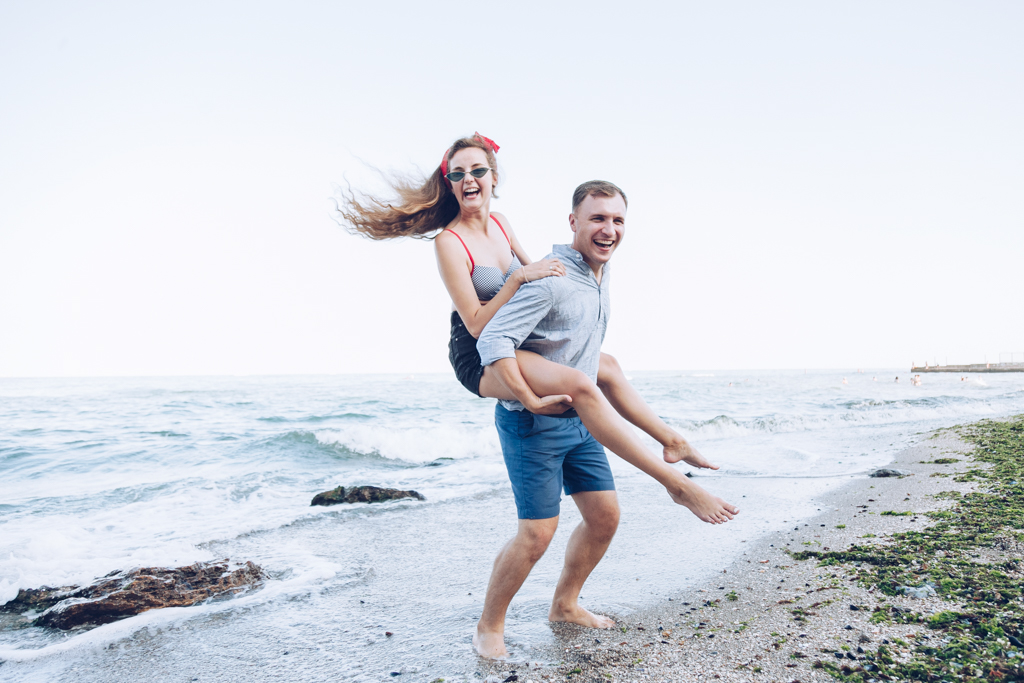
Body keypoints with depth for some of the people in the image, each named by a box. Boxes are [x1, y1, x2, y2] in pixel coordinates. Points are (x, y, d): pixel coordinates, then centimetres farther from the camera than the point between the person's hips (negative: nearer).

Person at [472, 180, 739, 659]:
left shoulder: (601, 271, 7)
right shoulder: (550, 279, -21)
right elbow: (493, 342, -28)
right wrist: (532, 402, -32)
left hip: (578, 422, 9)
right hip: (533, 423, -8)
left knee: (604, 516, 11)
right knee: (537, 532, -7)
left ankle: (565, 604, 31)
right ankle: (488, 628, 14)